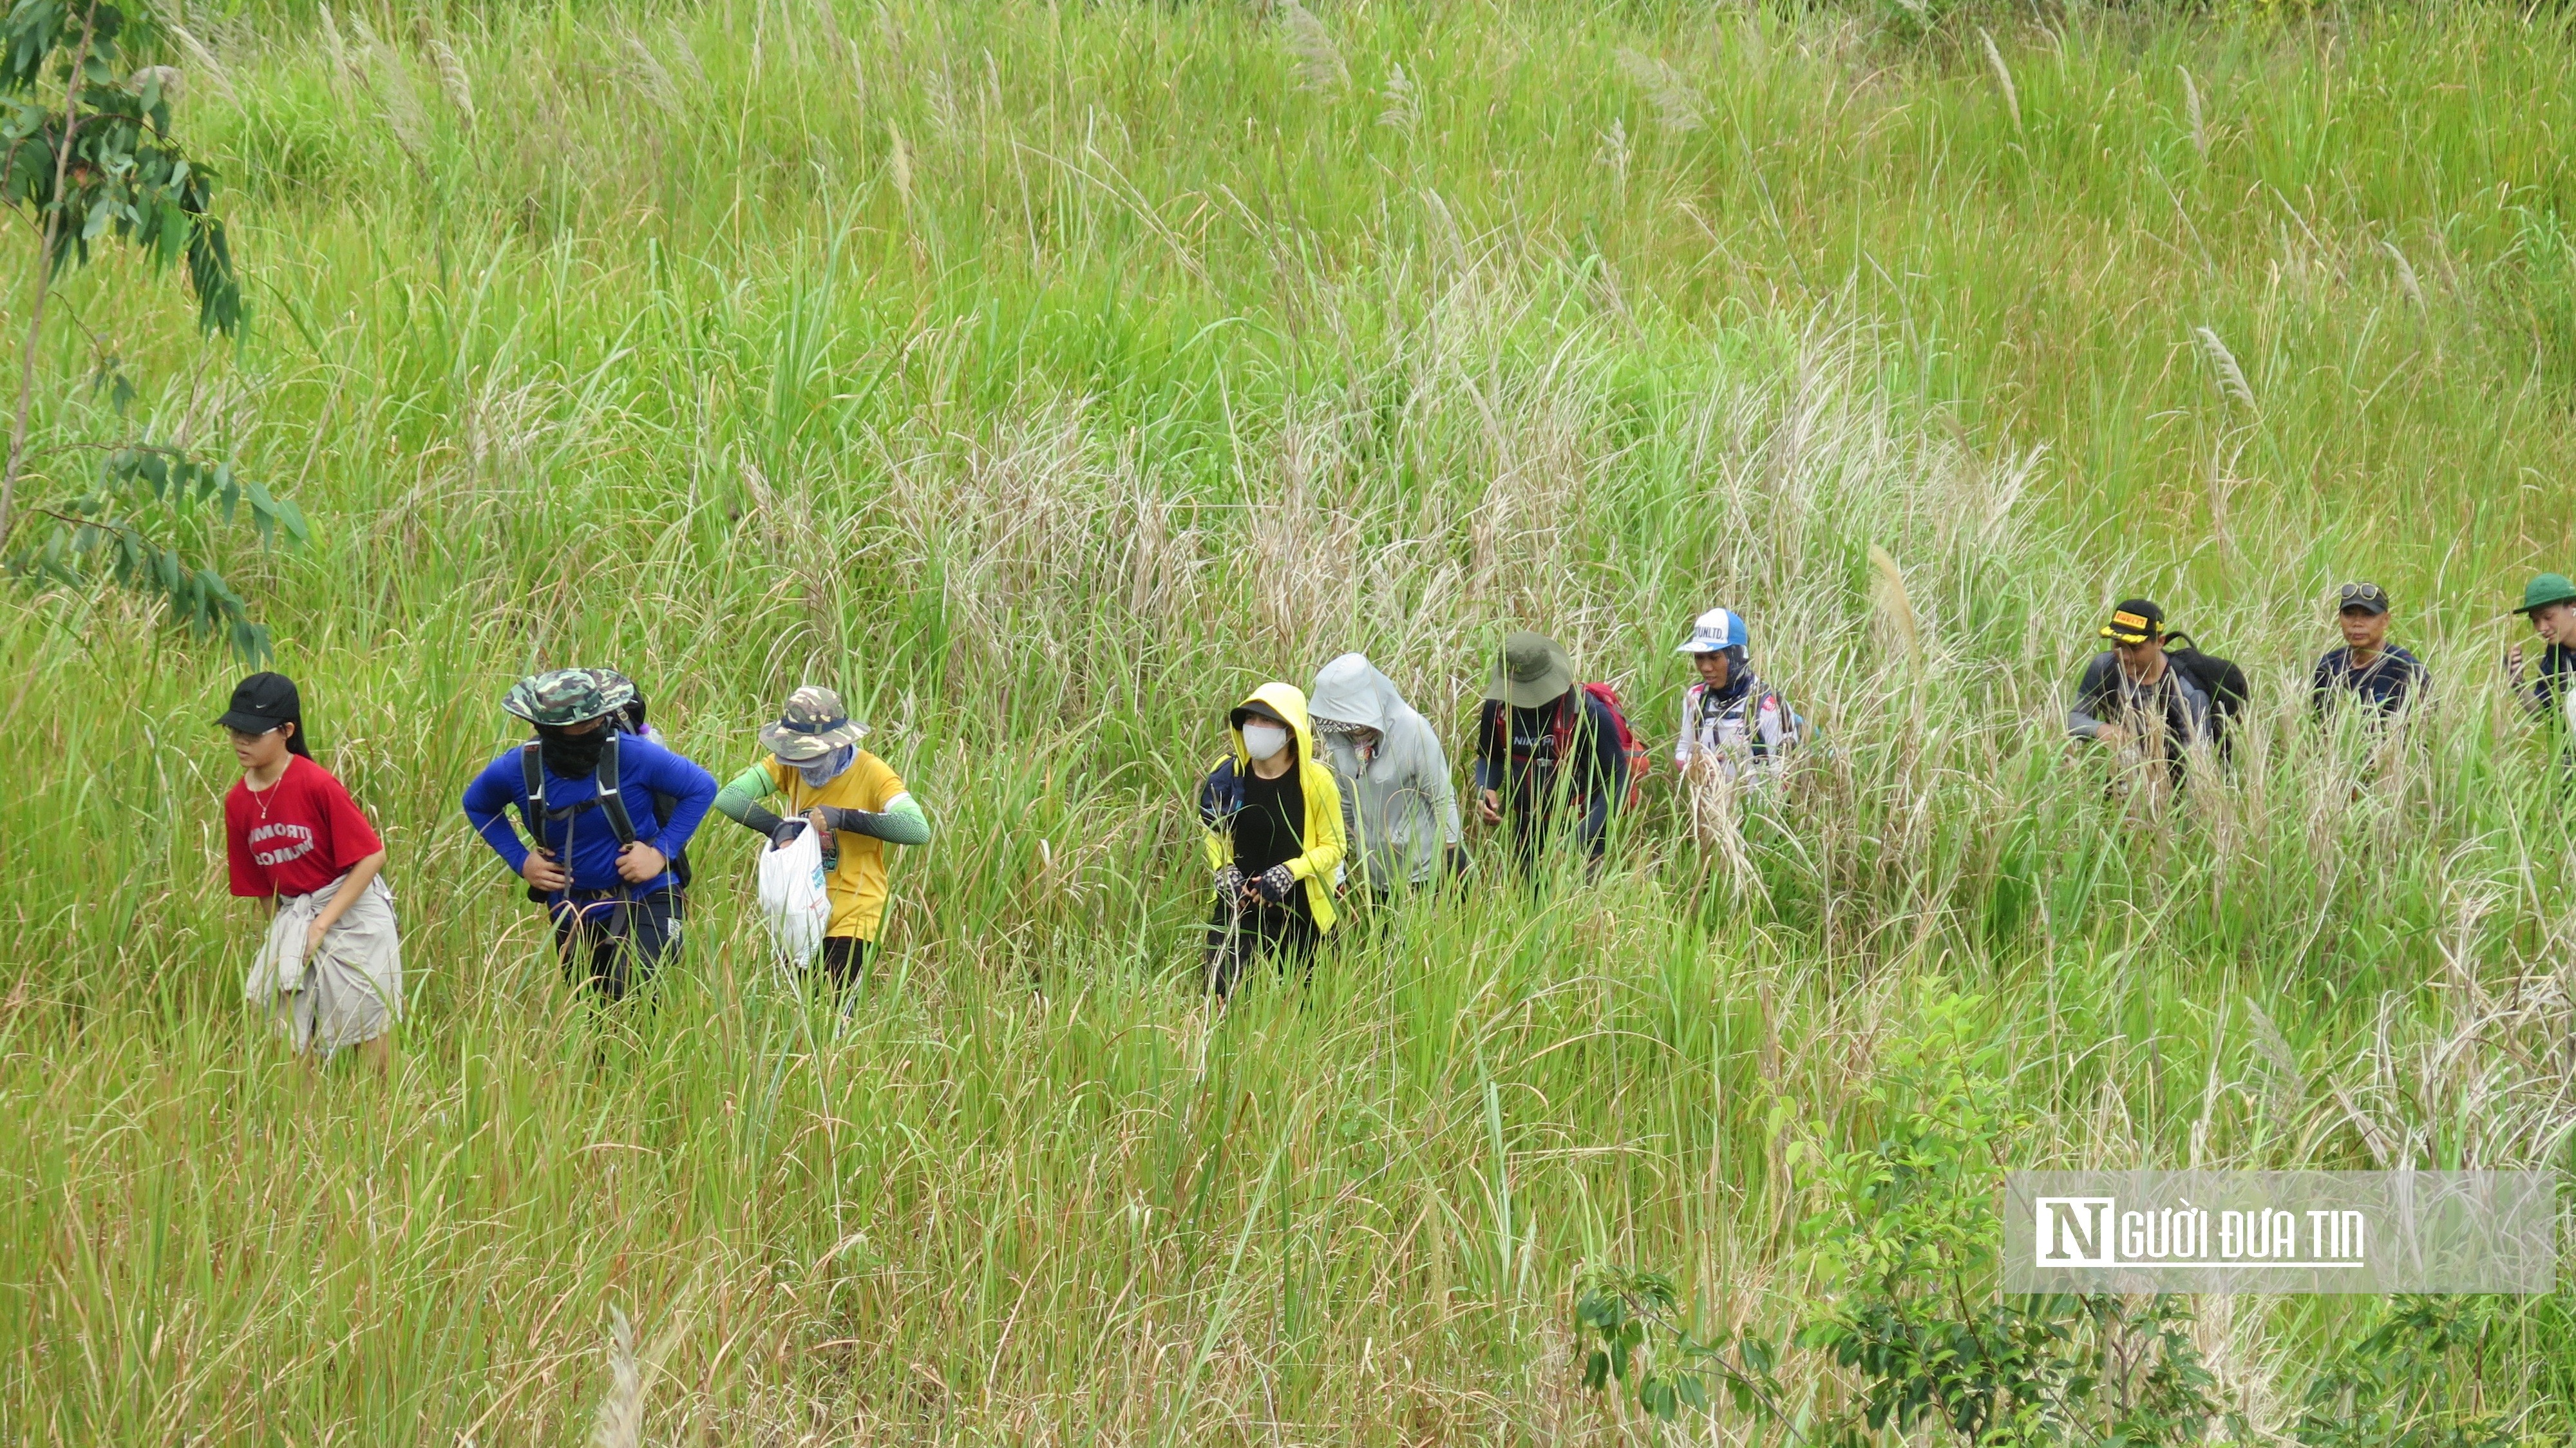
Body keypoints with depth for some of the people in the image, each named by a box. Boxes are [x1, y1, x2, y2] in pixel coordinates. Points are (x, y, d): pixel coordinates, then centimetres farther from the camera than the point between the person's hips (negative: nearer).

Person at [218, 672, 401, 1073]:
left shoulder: (316, 784, -18)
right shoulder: (237, 802, 0)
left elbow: (371, 855, -17)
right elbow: (259, 885, 11)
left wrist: (321, 925, -18)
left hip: (352, 915, -5)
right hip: (292, 919, 5)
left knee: (372, 1041, 1)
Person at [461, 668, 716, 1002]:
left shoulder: (634, 755, -19)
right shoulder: (517, 769, -10)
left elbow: (702, 789, -7)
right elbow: (477, 806, 12)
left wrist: (662, 852, -14)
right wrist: (520, 860, 0)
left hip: (644, 901, -4)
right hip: (572, 910, 4)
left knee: (630, 992, -27)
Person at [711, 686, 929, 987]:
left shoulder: (872, 774, -15)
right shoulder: (789, 764, -1)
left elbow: (918, 830, -29)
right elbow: (728, 797, -11)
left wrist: (843, 817, -32)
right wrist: (778, 827, -28)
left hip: (852, 920, -5)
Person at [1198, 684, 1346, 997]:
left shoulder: (1315, 780, -13)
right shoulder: (1228, 774, -3)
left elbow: (1333, 847, -7)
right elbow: (1214, 833, 11)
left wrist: (1288, 872, -22)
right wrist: (1225, 871, -8)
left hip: (1302, 912, -2)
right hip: (1239, 904, 2)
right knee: (1219, 988, -11)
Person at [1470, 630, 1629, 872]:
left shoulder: (1587, 713, -20)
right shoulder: (1498, 708, -6)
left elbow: (1617, 781, -14)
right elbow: (1490, 759, 14)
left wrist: (1578, 840, -22)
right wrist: (1485, 793, -9)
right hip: (1528, 833, 5)